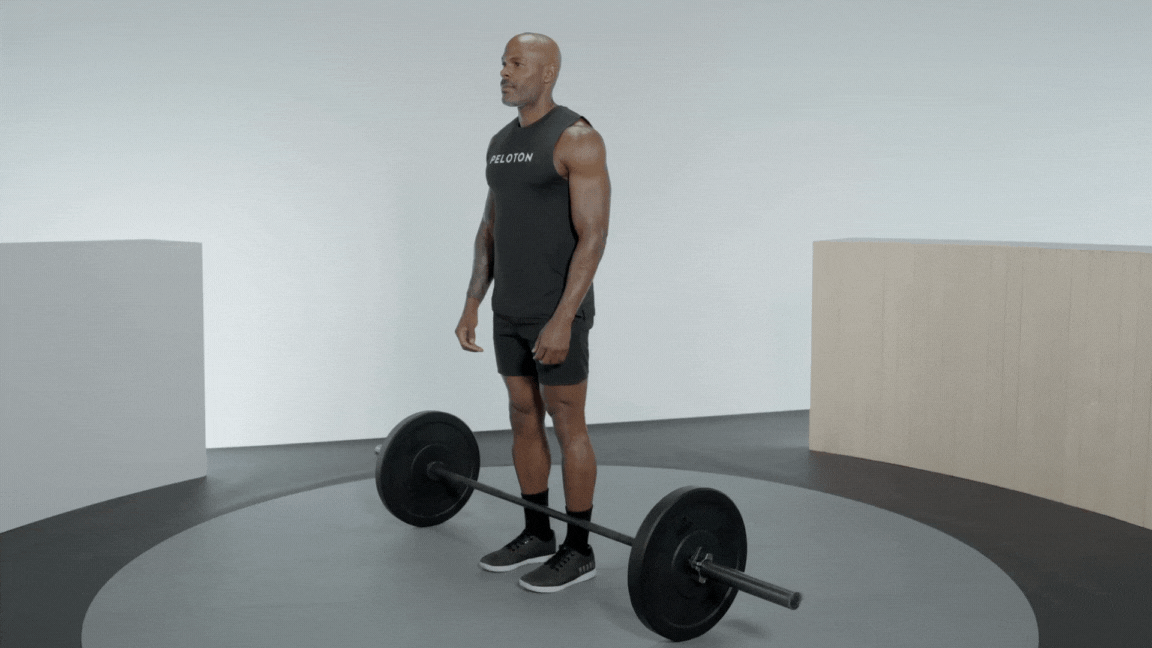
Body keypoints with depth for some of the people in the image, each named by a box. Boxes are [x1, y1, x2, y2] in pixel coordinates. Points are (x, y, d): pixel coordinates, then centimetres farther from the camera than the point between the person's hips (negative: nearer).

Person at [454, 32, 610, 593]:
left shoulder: (577, 139, -14)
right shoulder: (501, 143, 12)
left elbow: (593, 235, -19)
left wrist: (563, 319, -24)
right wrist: (473, 303, 11)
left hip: (558, 313, -8)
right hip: (510, 311, 8)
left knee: (567, 425, 0)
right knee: (524, 419, 14)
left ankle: (578, 550, 12)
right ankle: (536, 533, 27)